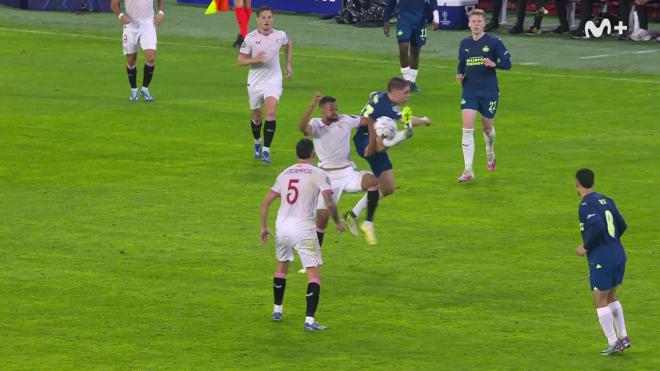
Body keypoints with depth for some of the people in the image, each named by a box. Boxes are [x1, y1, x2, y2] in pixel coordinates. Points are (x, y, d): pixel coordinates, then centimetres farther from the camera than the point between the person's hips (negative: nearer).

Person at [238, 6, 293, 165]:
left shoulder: (280, 36, -6)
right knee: (257, 116, 13)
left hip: (273, 80, 0)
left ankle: (266, 150, -15)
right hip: (255, 82, 0)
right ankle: (257, 143, 43)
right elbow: (240, 60, -8)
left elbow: (288, 44, 19)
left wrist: (288, 64, 15)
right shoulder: (250, 38, -12)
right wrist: (255, 59, -26)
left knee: (270, 112, -19)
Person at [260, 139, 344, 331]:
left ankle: (277, 311, 36)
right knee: (314, 274, -1)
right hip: (304, 229, -5)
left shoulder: (284, 174, 12)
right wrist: (337, 222, 5)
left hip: (282, 227, 5)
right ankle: (310, 320, -12)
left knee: (281, 267, 27)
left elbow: (265, 202, 12)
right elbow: (329, 203, -12)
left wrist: (264, 227, 22)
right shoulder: (319, 174, -3)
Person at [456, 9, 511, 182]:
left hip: (489, 91, -2)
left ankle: (490, 152, 48)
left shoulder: (494, 42, -6)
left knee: (487, 127, 13)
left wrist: (493, 64, -24)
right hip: (469, 90, 2)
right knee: (467, 128, -12)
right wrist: (460, 75, -3)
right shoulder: (464, 43, 6)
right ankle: (468, 171, -13)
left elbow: (507, 63, -5)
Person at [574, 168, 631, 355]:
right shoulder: (606, 200, 11)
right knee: (611, 297, 21)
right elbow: (621, 225, 15)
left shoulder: (586, 205, -13)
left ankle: (613, 343, 1)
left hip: (601, 260, -8)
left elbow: (597, 226, -27)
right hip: (618, 255, 8)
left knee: (600, 301, 3)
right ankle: (623, 337, 17)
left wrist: (586, 248, -13)